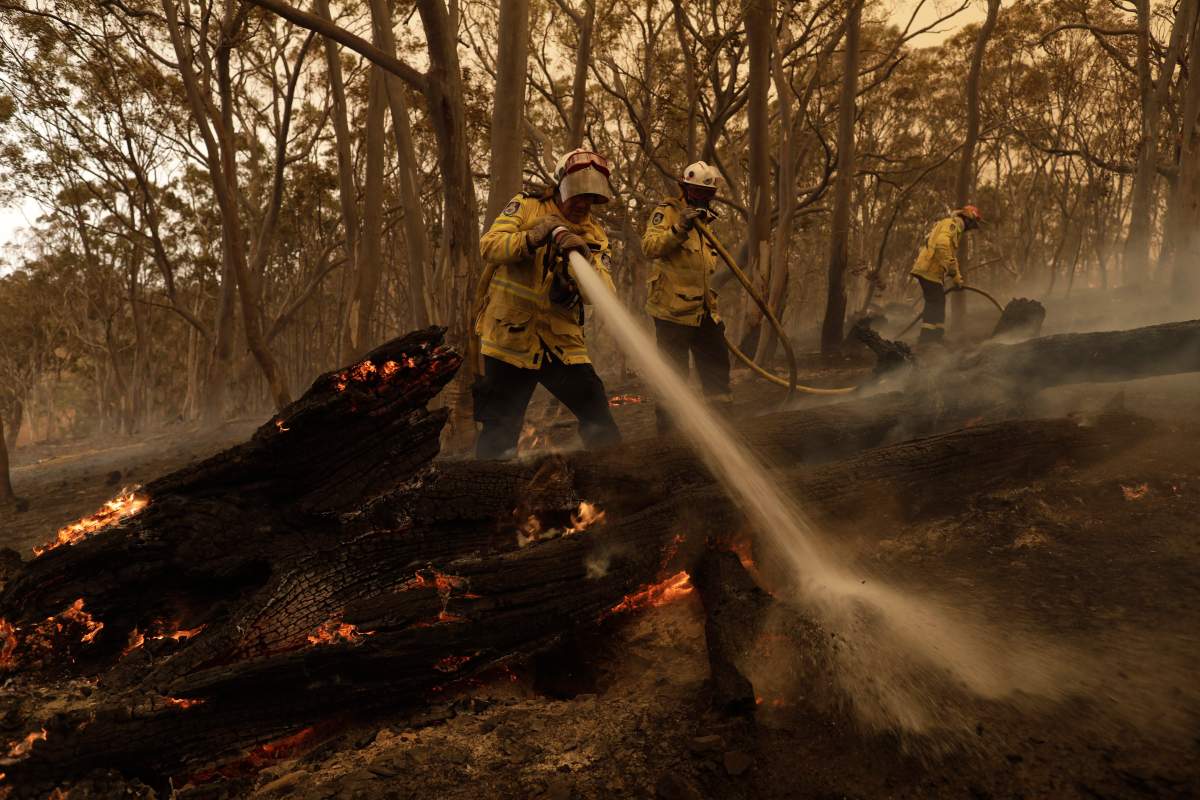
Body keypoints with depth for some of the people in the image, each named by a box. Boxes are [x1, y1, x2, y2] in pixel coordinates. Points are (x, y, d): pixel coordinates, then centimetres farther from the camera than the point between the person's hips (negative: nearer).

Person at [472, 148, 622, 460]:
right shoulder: (526, 208, 0)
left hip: (561, 342, 3)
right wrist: (534, 237, -27)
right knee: (499, 435, 4)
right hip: (510, 337, -2)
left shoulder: (594, 235, 7)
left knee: (598, 419, -4)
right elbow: (489, 246, -14)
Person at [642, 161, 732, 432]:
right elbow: (650, 247, -24)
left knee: (717, 363, 12)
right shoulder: (667, 211, -6)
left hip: (703, 310, 8)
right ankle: (669, 425, 8)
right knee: (674, 371, -2)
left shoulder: (703, 219, 20)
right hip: (673, 310, -8)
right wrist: (680, 228, -34)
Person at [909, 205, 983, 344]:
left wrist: (957, 278, 27)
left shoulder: (955, 227, 26)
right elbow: (942, 244, -27)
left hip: (930, 270, 10)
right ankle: (926, 339, -10)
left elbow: (952, 255, 31)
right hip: (930, 270, -10)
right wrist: (950, 268, -26)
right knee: (935, 304, -9)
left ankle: (937, 335, 21)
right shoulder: (953, 223, -8)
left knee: (938, 303, 15)